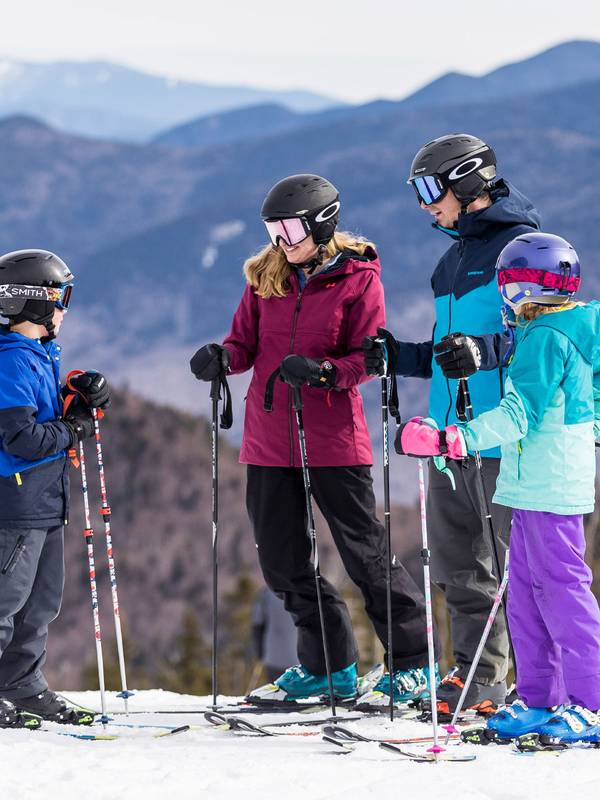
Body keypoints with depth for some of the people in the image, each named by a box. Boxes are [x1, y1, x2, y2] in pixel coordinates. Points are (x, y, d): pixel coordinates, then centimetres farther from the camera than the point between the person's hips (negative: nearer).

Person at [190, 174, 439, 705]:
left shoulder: (358, 278, -5)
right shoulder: (265, 277, 9)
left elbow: (367, 357, -9)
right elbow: (246, 342, 9)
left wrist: (322, 371, -26)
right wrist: (222, 358, -13)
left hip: (333, 437, -5)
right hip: (269, 438, 5)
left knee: (364, 552, -2)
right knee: (281, 560, 7)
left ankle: (413, 660, 10)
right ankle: (328, 665, 20)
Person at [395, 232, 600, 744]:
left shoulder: (545, 337, -15)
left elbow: (519, 415, -23)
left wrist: (455, 439, -28)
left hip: (549, 486, -11)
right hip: (535, 486, 11)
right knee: (527, 590, 13)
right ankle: (539, 699, 16)